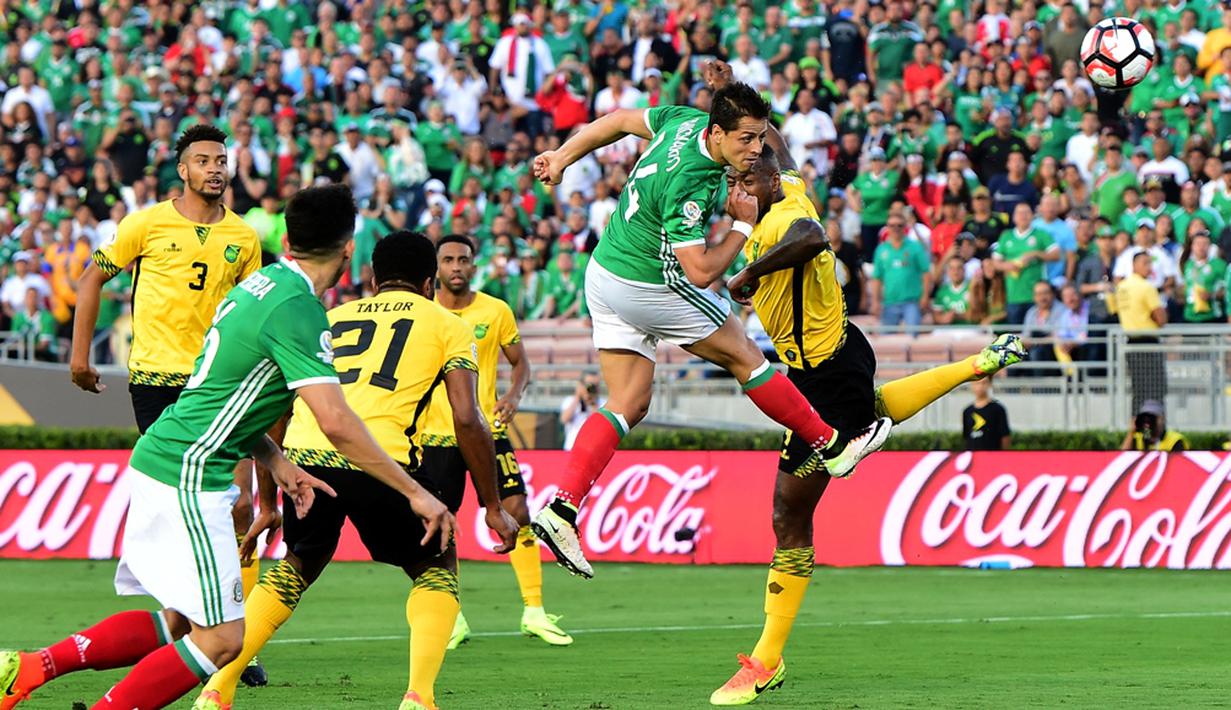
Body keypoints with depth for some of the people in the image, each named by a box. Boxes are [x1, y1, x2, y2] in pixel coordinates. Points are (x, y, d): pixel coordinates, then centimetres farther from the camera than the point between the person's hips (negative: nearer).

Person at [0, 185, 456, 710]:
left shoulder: (259, 284, 12)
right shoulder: (297, 310, -17)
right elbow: (336, 422, -24)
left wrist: (275, 463, 13)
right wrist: (415, 493, -18)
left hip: (159, 458, 10)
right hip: (189, 476, -10)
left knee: (176, 623, 15)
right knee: (221, 639, -7)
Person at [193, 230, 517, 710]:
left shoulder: (330, 319, 28)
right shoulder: (447, 325, 18)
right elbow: (467, 419, 5)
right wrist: (493, 507, 12)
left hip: (303, 455, 4)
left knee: (298, 565, 30)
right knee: (436, 567, 21)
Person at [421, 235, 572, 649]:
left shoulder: (495, 312, 1)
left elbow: (520, 362, 10)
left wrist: (514, 396, -9)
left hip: (487, 428, 0)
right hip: (436, 434, 0)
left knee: (517, 512, -7)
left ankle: (534, 612, 1)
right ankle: (454, 620, 11)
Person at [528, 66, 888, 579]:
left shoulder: (686, 120, -5)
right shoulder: (689, 185, -31)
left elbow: (617, 121, 11)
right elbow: (701, 271, -29)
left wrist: (560, 159, 22)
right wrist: (744, 226, -16)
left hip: (605, 276, 9)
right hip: (649, 286, -9)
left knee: (629, 404, 7)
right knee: (745, 357, 7)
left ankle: (561, 508, -5)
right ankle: (833, 446, 20)